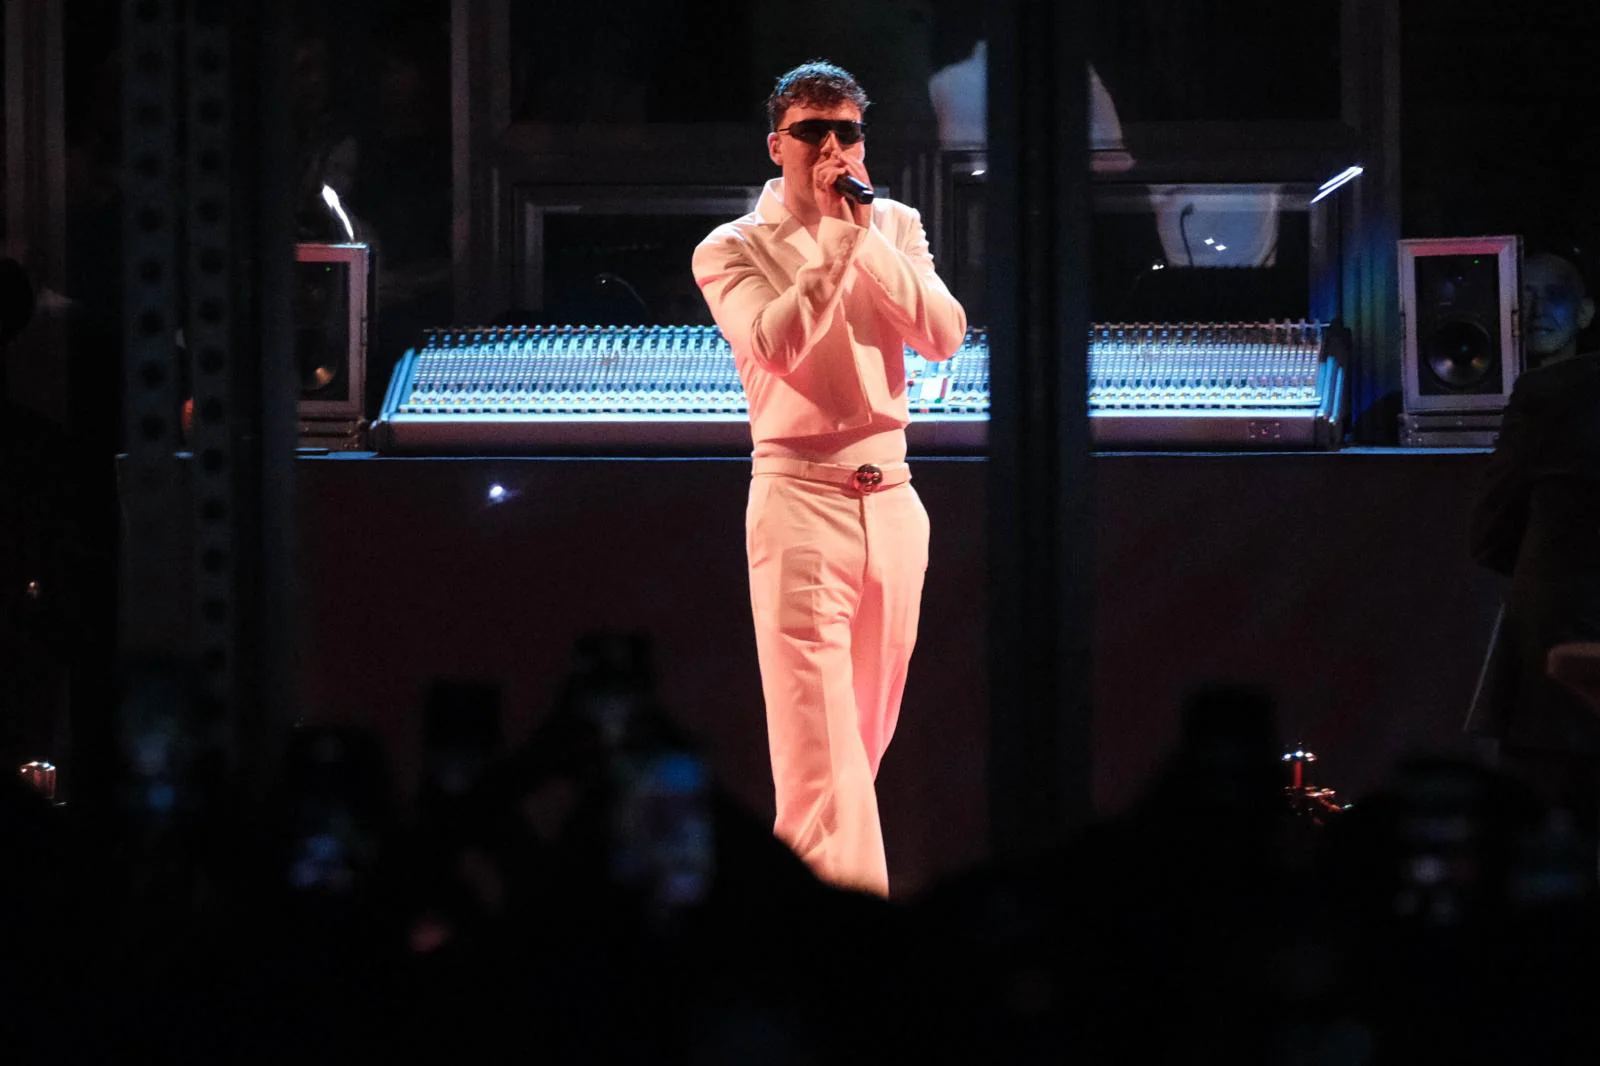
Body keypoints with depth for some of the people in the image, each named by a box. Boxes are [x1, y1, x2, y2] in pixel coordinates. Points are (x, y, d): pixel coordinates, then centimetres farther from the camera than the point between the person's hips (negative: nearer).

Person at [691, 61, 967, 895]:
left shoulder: (894, 228, 11)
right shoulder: (734, 250, -1)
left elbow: (944, 336, -3)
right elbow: (774, 345, -19)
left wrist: (865, 236, -9)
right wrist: (834, 239, -15)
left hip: (891, 498, 5)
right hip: (800, 499, -5)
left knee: (865, 739, 11)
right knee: (819, 743, -12)